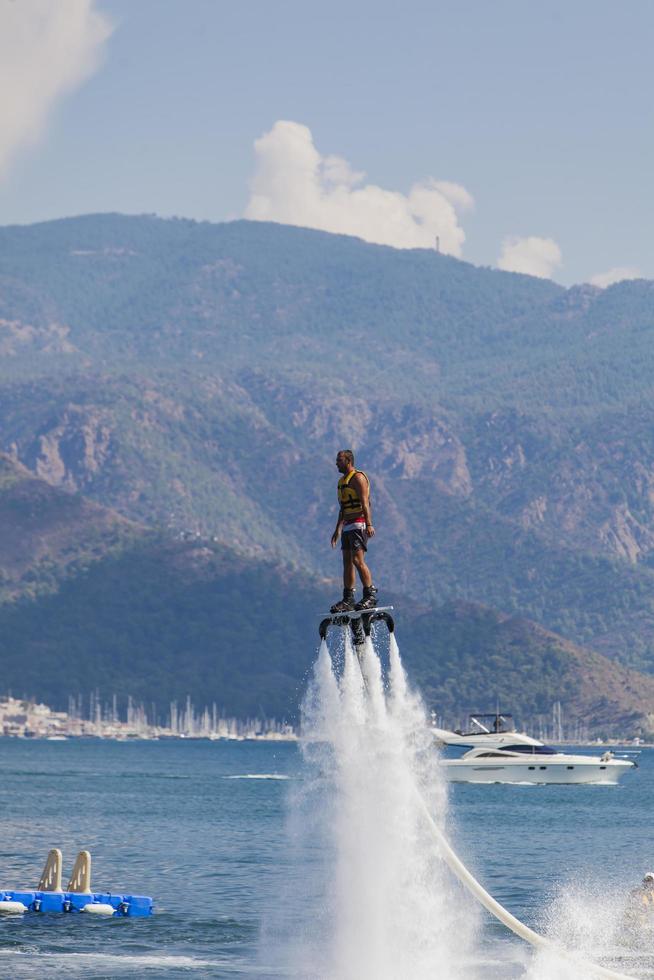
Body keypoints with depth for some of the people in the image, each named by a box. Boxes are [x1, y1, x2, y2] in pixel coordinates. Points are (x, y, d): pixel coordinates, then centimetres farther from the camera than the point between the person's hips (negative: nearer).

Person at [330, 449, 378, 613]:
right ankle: (348, 599, 8)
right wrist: (338, 530, 28)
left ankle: (370, 595, -13)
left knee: (357, 560, -16)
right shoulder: (342, 481, 21)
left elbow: (365, 502, -18)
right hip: (347, 526, 10)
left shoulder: (358, 477, -8)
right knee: (347, 562, 7)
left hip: (359, 524, -10)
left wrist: (369, 524, -26)